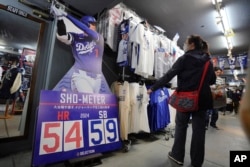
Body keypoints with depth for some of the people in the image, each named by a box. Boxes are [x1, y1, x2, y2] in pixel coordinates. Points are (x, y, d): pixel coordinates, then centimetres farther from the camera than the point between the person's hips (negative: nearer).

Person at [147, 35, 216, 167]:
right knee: (199, 129, 10)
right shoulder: (208, 61, 9)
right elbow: (212, 80, 16)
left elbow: (169, 75, -14)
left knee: (181, 126, 11)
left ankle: (177, 156, 25)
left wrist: (153, 88, -10)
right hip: (202, 99, 5)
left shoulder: (184, 58, -7)